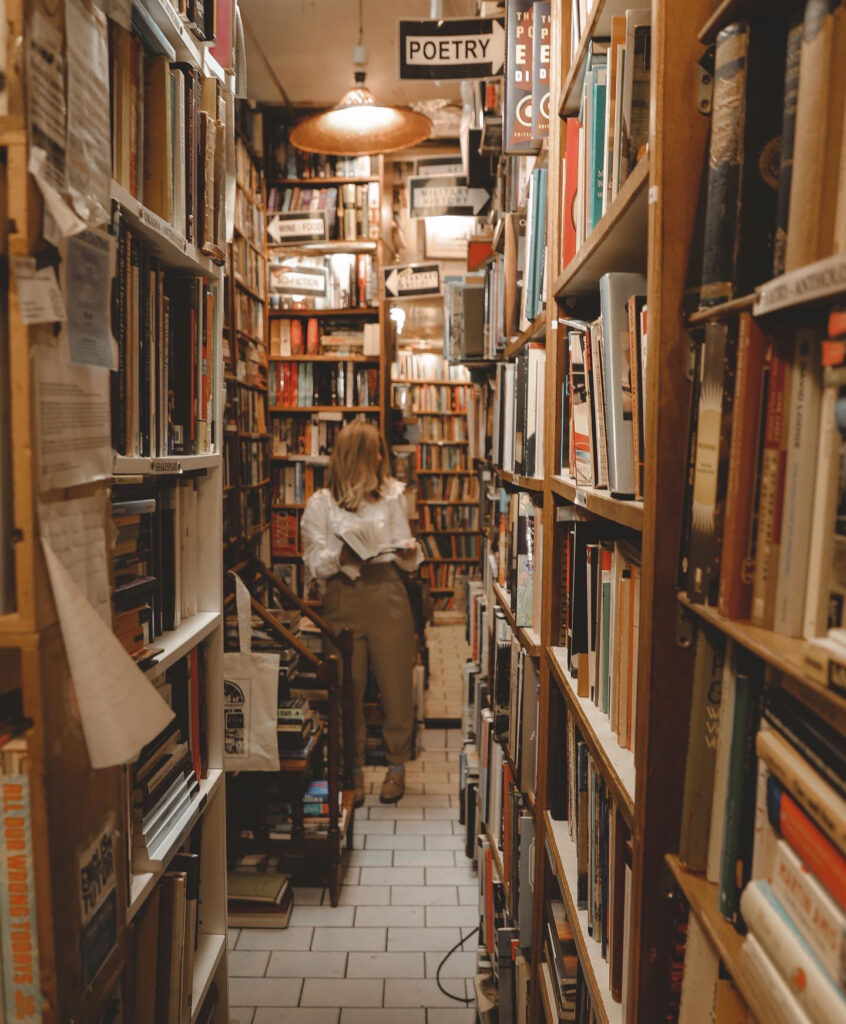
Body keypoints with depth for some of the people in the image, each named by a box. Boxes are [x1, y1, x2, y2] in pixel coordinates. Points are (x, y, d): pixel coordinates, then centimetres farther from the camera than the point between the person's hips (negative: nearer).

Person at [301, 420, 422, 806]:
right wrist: (342, 556, -20)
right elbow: (315, 564, -1)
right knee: (349, 687, 5)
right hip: (342, 600, -1)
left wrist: (410, 551, -12)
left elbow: (406, 559, 11)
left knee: (395, 683, 5)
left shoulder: (390, 496, 10)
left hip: (387, 596, 1)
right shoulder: (320, 504, 4)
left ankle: (396, 765, 23)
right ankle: (353, 769, 22)